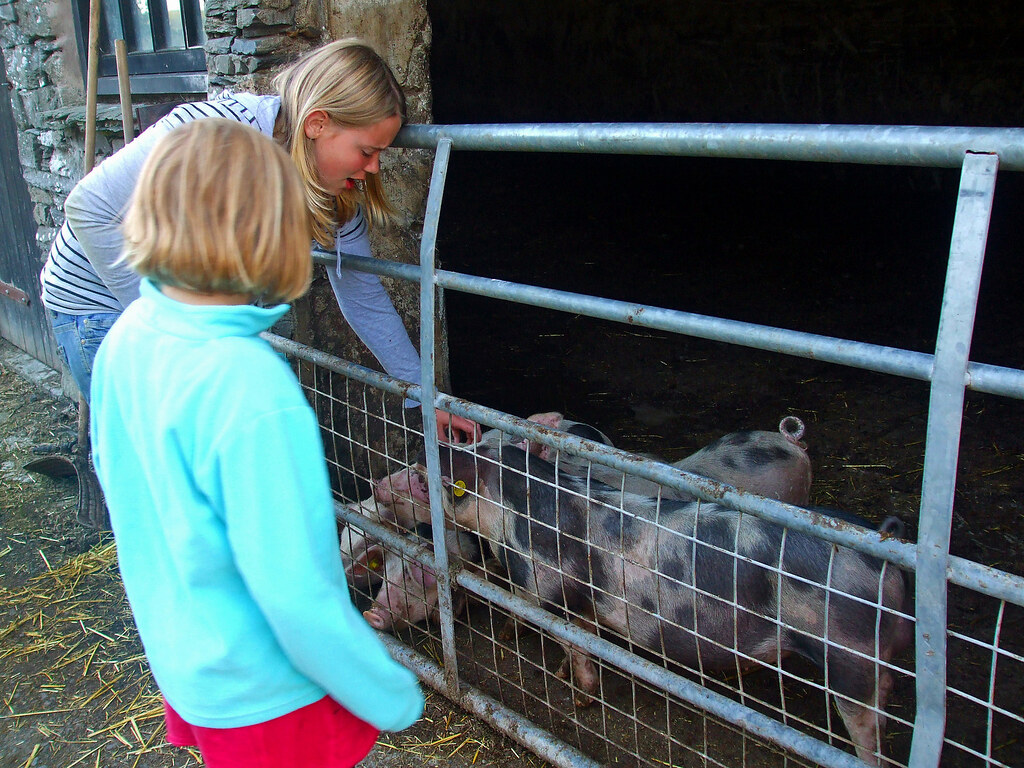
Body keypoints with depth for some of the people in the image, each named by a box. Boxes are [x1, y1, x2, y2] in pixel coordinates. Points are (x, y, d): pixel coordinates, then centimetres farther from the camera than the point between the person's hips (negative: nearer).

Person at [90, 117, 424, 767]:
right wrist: (390, 697, -15)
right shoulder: (250, 387, -33)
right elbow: (295, 592, -29)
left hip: (179, 658, 7)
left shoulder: (127, 338, -8)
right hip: (264, 694, -7)